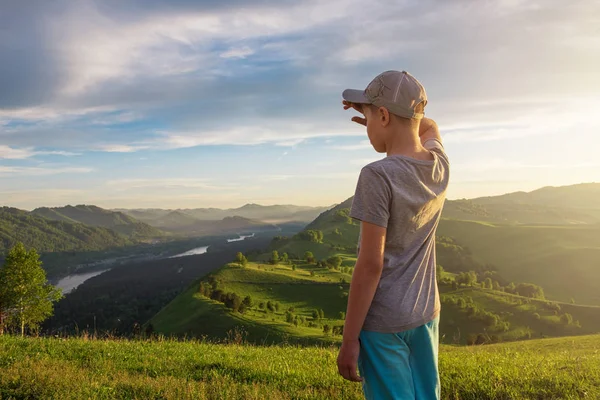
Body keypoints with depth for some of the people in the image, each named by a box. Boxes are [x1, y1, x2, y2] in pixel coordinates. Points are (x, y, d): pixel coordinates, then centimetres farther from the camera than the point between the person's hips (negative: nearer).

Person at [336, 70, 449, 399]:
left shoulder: (378, 176, -21)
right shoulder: (440, 166, -1)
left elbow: (370, 264, -21)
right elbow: (428, 126, 24)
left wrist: (349, 340, -14)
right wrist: (381, 117, 10)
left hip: (381, 323, -6)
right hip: (426, 315, 7)